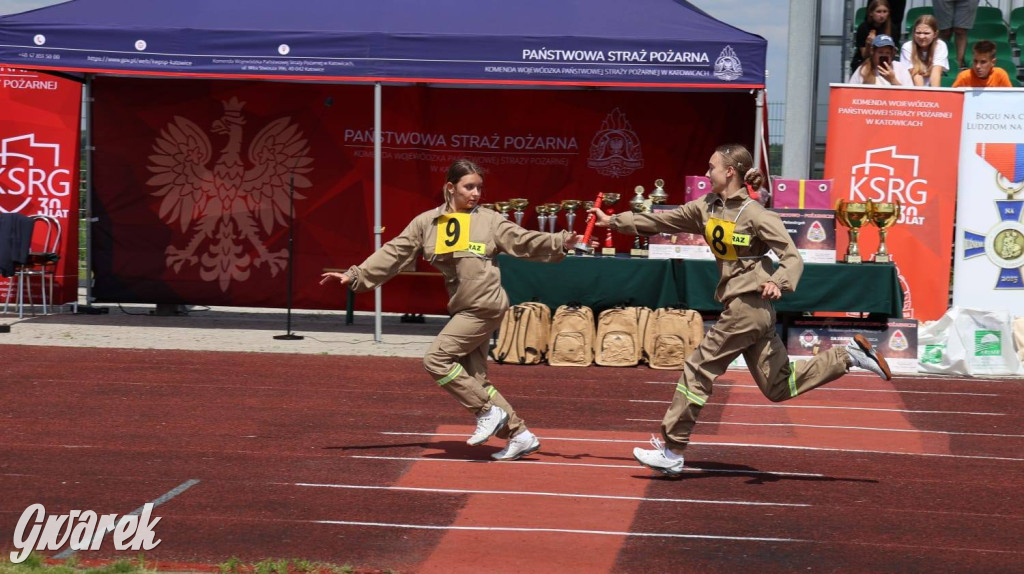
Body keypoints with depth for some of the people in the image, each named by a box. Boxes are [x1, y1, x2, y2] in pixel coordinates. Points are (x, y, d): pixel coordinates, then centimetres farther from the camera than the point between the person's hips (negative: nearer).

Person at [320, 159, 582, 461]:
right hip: (464, 310, 6)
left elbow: (524, 241, -2)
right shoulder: (426, 223, 10)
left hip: (485, 306, -6)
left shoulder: (490, 220, 3)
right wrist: (355, 276, 3)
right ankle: (520, 435, 12)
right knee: (474, 381, 6)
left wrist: (562, 242, -17)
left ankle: (489, 412, -6)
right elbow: (394, 254, 10)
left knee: (436, 359, -15)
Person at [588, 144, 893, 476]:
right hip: (751, 310, 9)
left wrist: (778, 283, -33)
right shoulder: (707, 207, 11)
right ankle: (849, 355, 18)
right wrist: (614, 222, 16)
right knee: (778, 387, 11)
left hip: (747, 306, -9)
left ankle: (672, 452, 2)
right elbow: (662, 221, 17)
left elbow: (793, 258, -13)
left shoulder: (755, 215, -12)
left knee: (698, 370, -4)